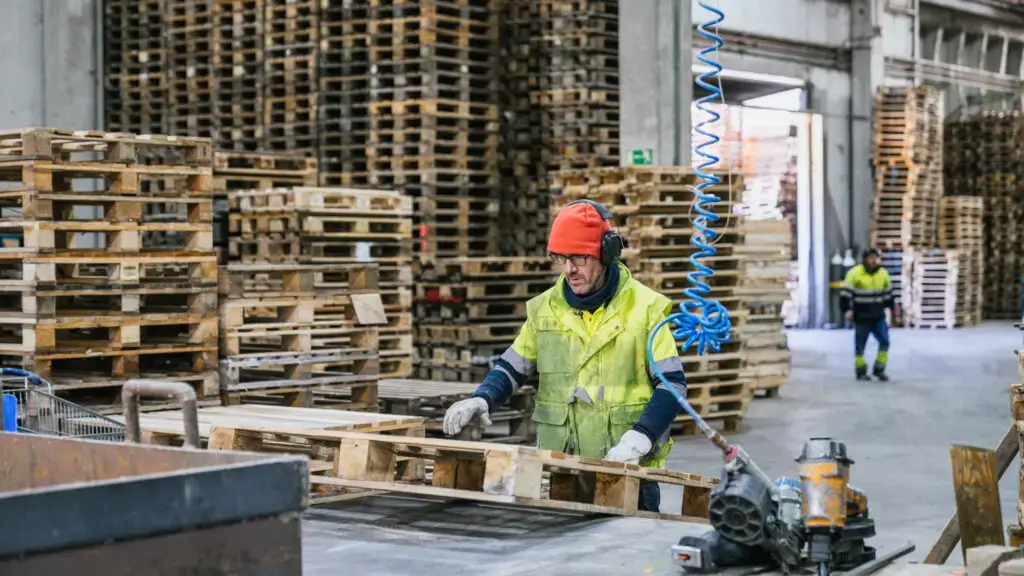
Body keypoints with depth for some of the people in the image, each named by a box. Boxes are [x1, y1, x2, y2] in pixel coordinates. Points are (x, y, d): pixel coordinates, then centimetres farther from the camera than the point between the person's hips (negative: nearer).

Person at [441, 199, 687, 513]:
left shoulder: (645, 308, -2)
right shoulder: (545, 308, 8)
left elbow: (672, 383, -4)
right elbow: (512, 367, 15)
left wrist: (639, 438, -17)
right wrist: (482, 399, -6)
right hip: (558, 467, 3)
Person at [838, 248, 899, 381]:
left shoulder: (883, 273, 8)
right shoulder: (855, 273, -8)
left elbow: (888, 293, 21)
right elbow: (845, 293, -9)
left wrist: (893, 307, 21)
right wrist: (847, 310, -17)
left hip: (878, 316, 4)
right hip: (861, 317, -4)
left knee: (884, 341, -5)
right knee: (860, 345, 3)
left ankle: (879, 369, 6)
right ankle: (861, 371, 16)